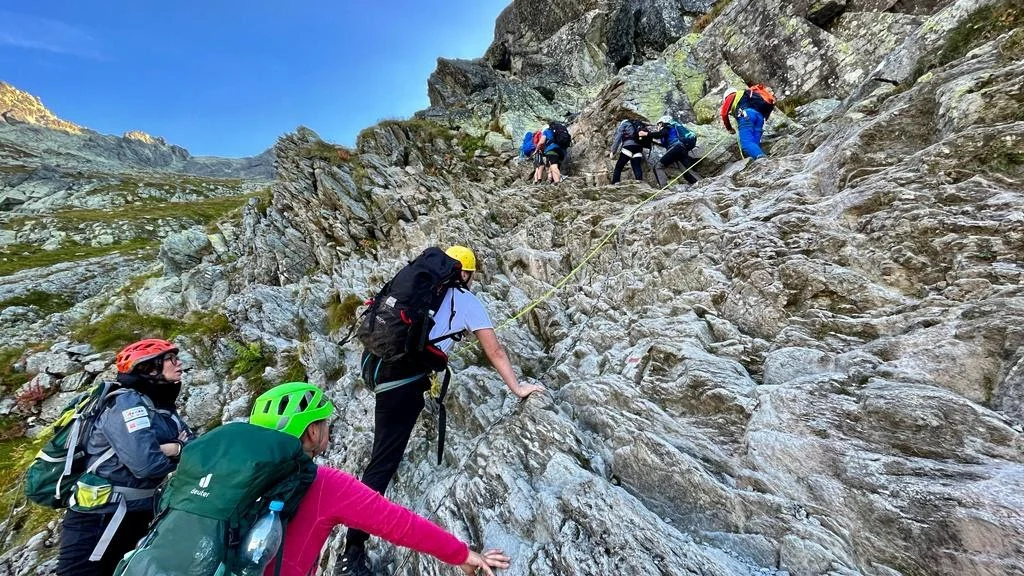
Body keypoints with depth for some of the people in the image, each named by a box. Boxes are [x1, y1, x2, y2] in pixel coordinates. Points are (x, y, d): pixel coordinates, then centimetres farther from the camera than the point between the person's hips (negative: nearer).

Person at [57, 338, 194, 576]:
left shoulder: (164, 407, 4)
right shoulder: (128, 402, -22)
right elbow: (145, 464, -32)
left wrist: (174, 449, -18)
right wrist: (178, 452, -13)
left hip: (138, 514, 8)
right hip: (98, 518, -8)